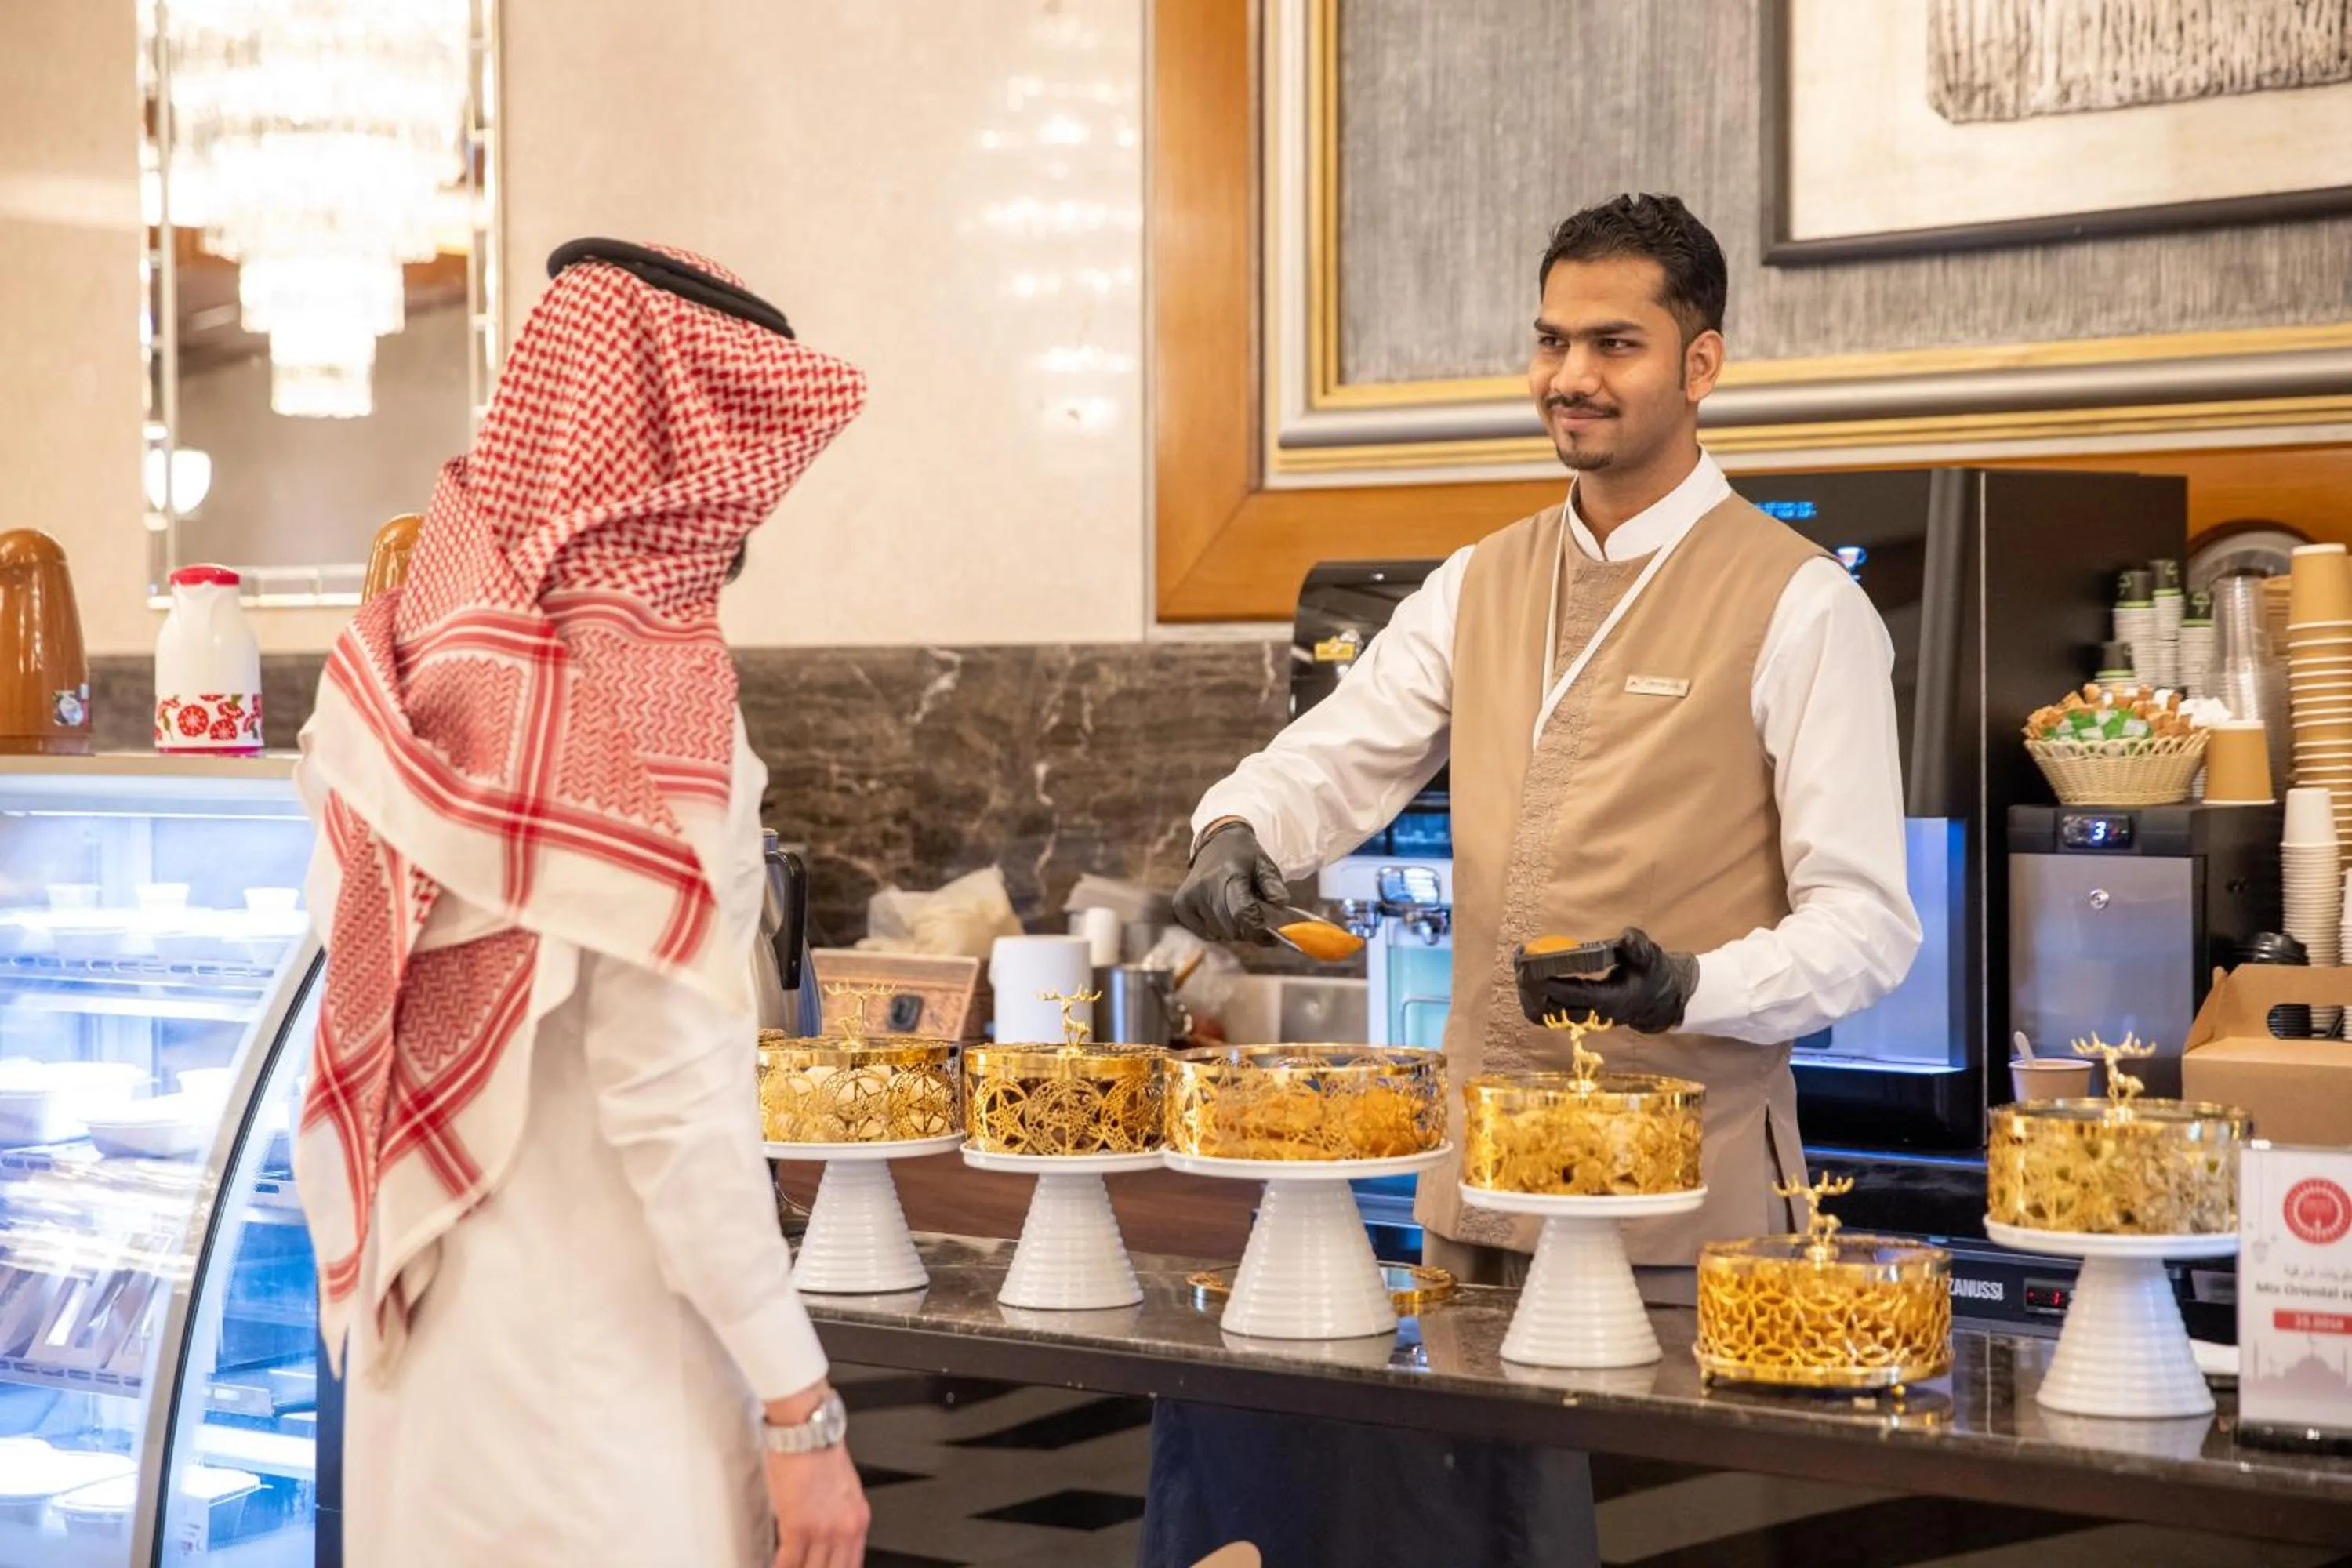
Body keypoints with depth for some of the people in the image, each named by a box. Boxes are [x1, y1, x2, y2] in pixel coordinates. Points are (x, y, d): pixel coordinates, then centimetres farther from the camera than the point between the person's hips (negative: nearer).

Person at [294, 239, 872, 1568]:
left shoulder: (408, 663, 2)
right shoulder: (643, 697, -18)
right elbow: (672, 1096, -20)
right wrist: (802, 1410, -15)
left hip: (426, 1330, 7)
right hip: (597, 1355, -7)